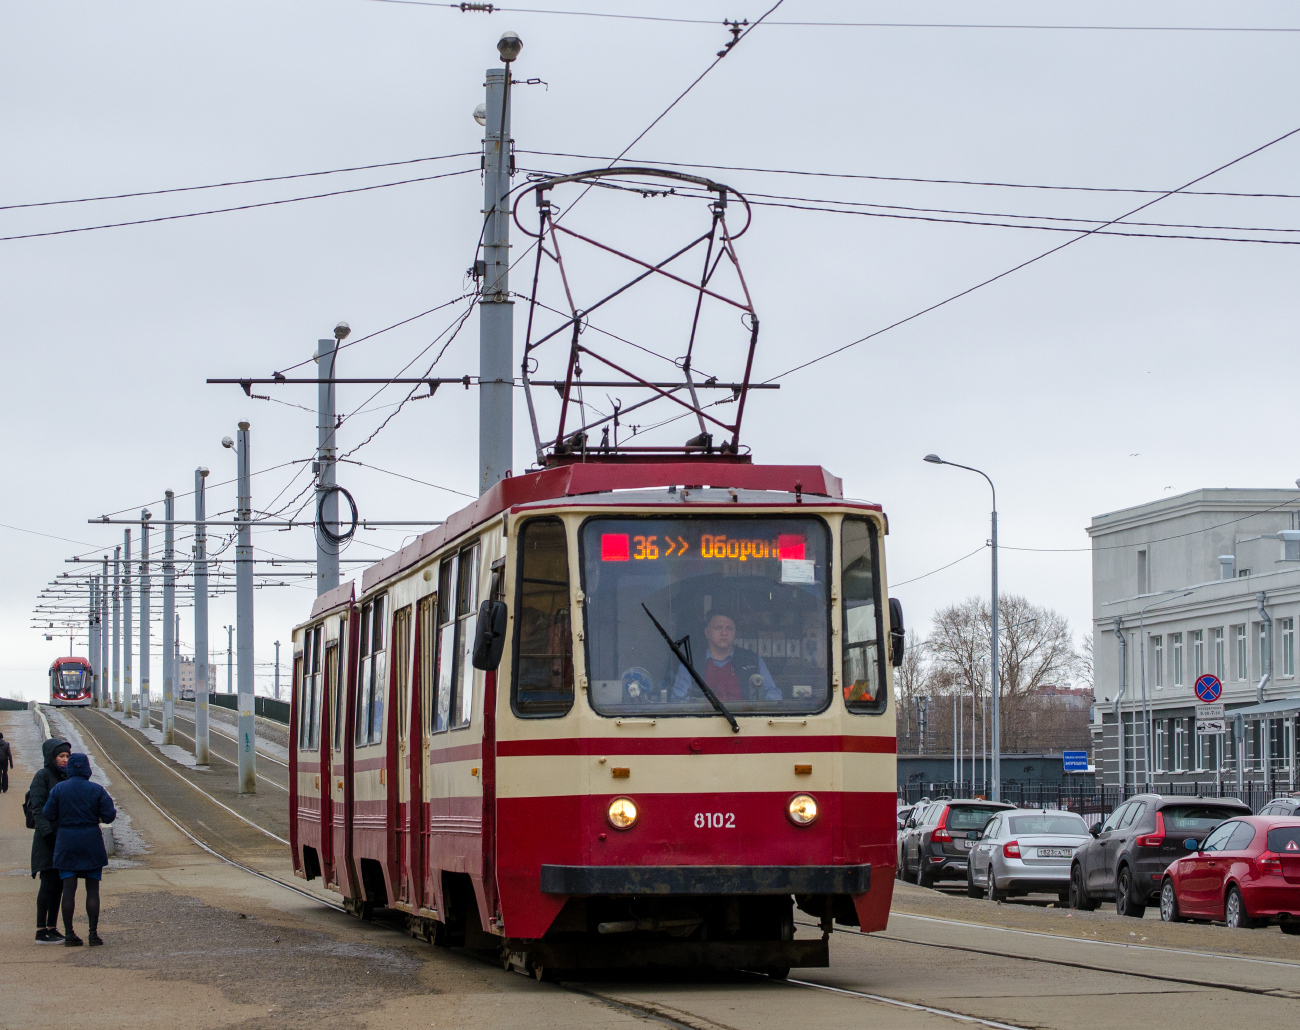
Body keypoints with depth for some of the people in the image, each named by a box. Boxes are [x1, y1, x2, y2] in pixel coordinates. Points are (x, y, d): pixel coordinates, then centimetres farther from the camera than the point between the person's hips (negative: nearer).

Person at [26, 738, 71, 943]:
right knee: (48, 882, -9)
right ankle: (41, 931, -7)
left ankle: (52, 928, 12)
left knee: (59, 884, 7)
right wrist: (47, 832, -22)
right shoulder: (42, 776, -8)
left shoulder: (64, 776, 13)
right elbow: (37, 807, -14)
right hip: (47, 837, -7)